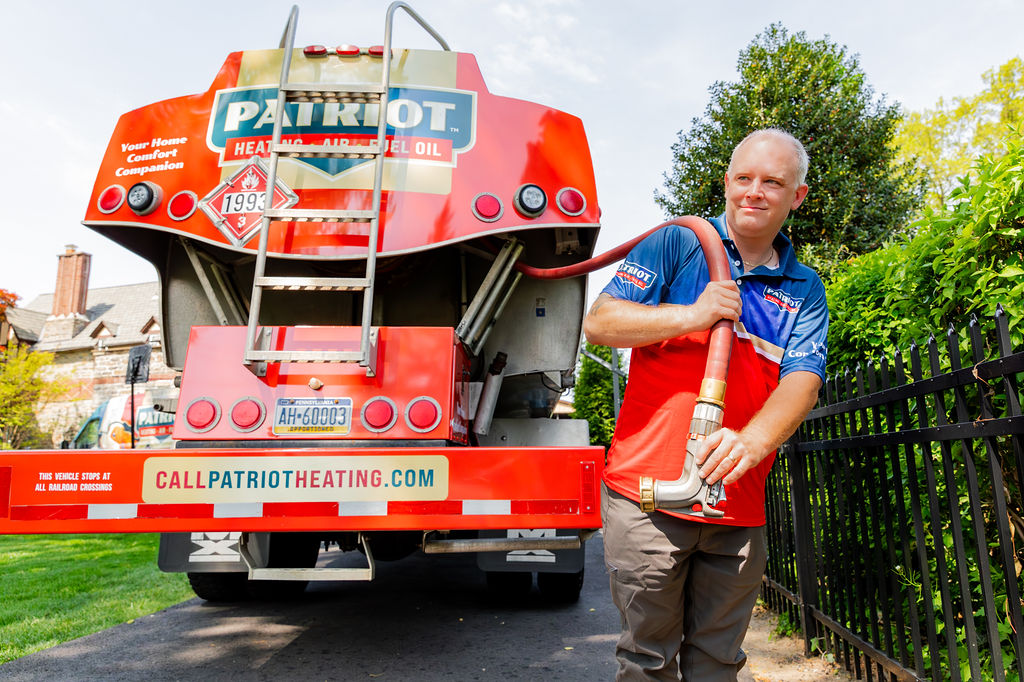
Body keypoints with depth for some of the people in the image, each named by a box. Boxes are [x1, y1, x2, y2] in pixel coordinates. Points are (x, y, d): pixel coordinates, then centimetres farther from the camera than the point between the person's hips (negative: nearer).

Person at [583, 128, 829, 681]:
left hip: (739, 506, 3)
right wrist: (691, 315, -16)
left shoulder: (804, 290, 11)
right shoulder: (678, 244, 3)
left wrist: (753, 441, -24)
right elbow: (599, 322, -4)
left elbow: (803, 379, -4)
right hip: (647, 492, -3)